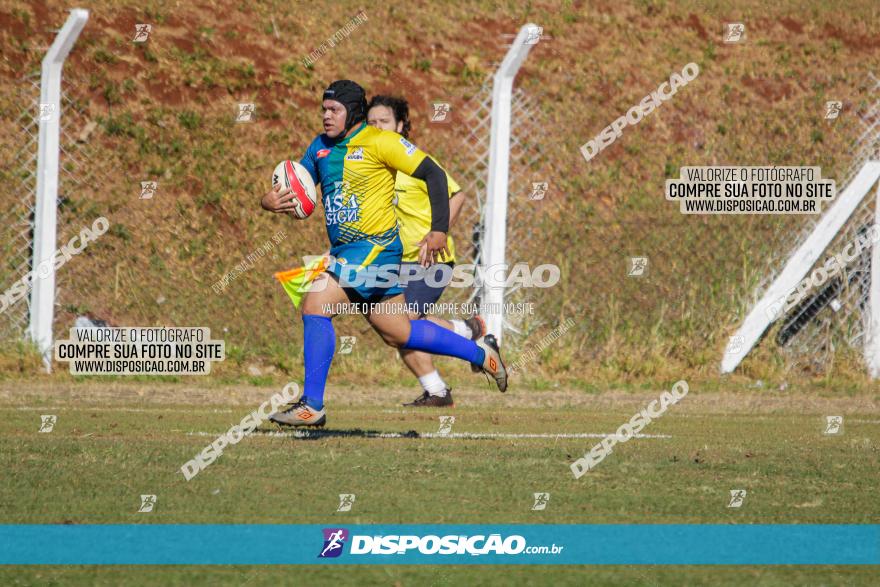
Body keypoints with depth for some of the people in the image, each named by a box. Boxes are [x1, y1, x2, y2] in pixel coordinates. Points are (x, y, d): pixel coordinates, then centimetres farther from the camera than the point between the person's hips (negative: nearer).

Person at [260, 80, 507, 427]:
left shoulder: (379, 142, -9)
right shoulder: (320, 147, 13)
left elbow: (433, 174, -9)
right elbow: (294, 191, 16)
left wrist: (440, 230, -16)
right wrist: (270, 201, -8)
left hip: (375, 246, -8)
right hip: (344, 251, 8)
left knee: (315, 306, -19)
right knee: (398, 333, 14)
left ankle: (312, 405, -14)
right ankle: (481, 353, 31)